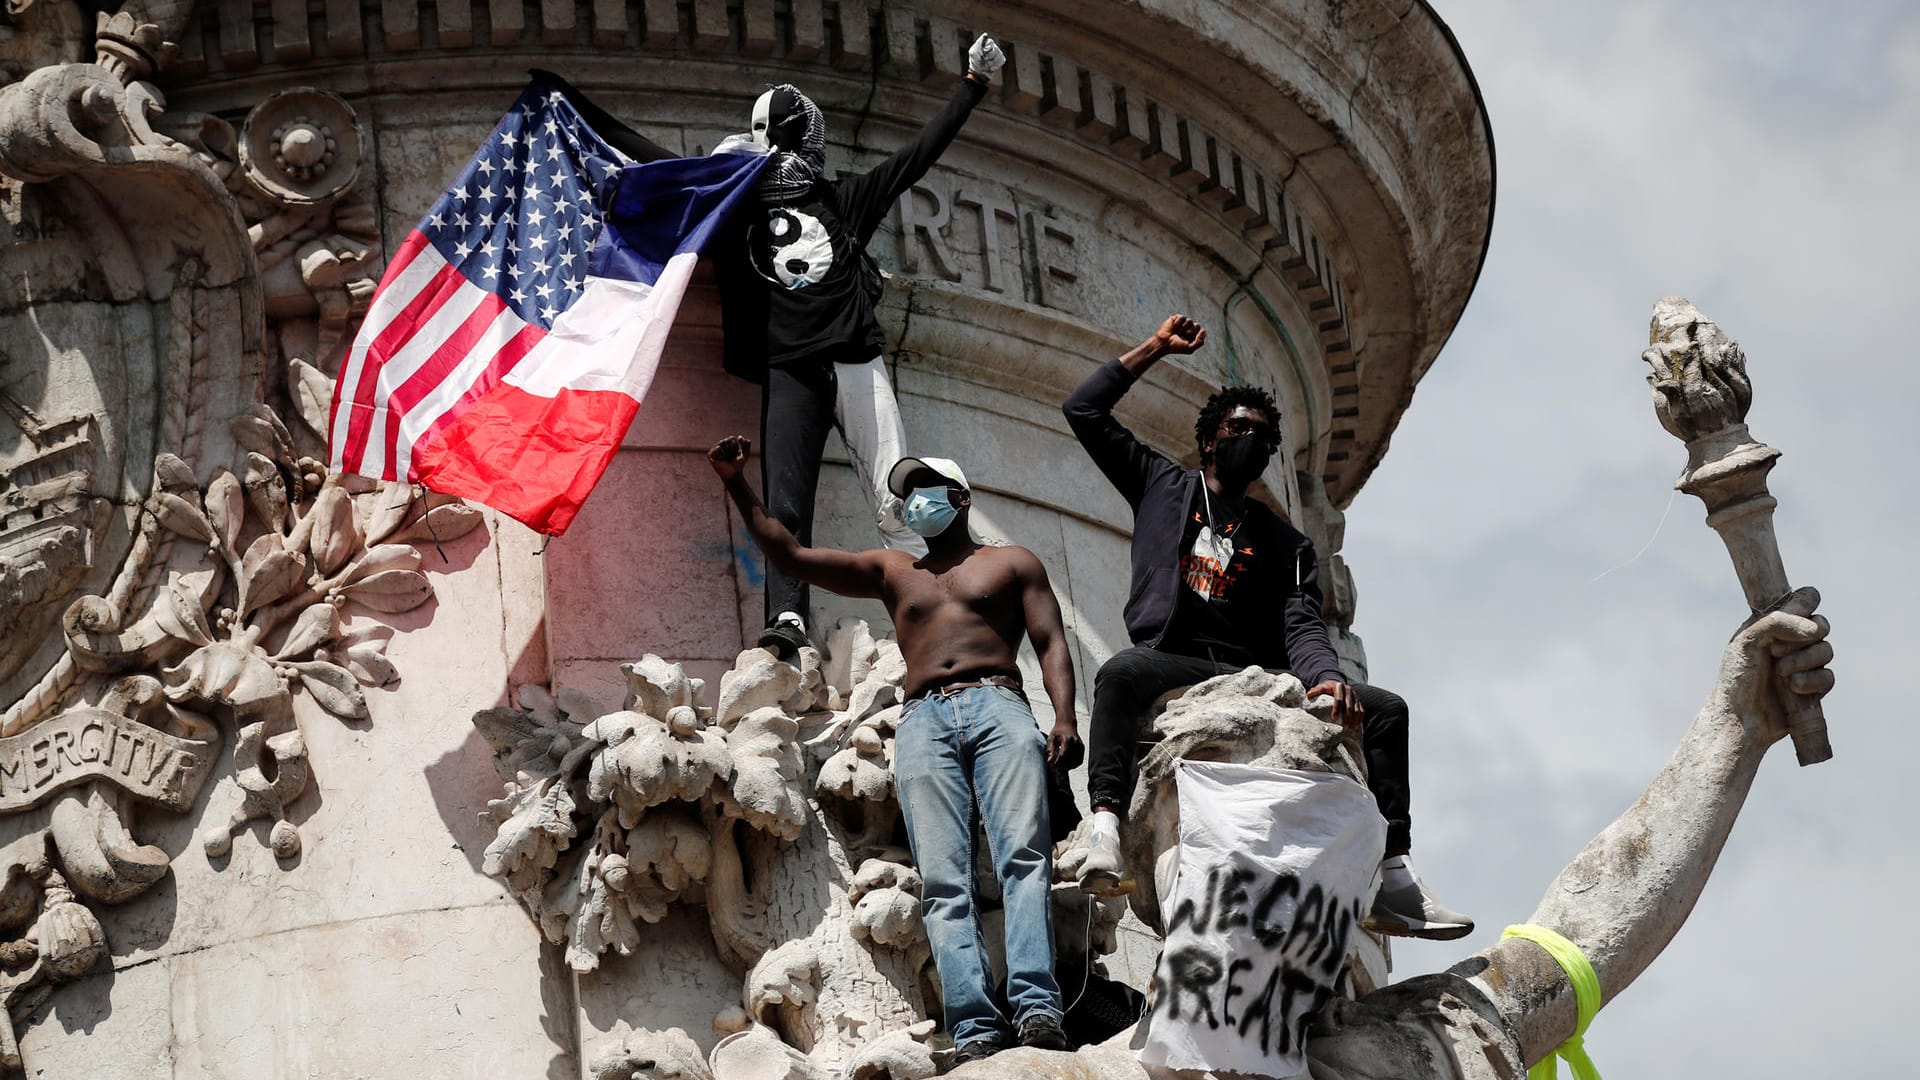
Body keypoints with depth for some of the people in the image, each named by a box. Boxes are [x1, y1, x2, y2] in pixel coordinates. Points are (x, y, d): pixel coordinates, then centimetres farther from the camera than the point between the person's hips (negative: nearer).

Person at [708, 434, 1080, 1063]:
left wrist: (1065, 718, -6)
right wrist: (738, 489, 16)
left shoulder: (1011, 563, 23)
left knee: (1023, 855, -23)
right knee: (943, 880, -17)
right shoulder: (891, 572, 31)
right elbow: (791, 557, 25)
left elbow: (1052, 642, 11)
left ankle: (1035, 1005, -35)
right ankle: (974, 1027, -29)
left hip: (998, 706, -2)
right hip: (924, 722, 2)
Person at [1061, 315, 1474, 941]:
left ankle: (1393, 878, -20)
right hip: (1175, 665, -3)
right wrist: (1157, 348, 16)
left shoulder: (1286, 544, 22)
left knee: (1385, 709, -14)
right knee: (1123, 671, -39)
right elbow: (1084, 411, 16)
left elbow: (1302, 626, 7)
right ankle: (1106, 831, -53)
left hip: (1256, 677, 3)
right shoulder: (1162, 487, 20)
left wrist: (1325, 677, -16)